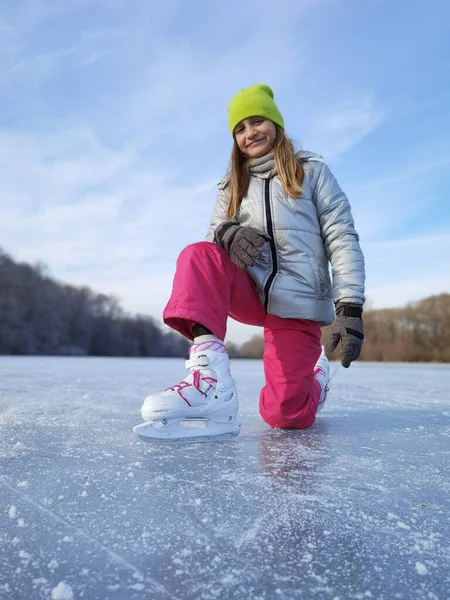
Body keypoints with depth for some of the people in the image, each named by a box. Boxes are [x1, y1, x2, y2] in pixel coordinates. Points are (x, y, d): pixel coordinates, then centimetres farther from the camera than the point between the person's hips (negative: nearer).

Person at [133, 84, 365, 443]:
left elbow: (342, 238, -2)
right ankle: (211, 378, -39)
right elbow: (212, 237, 4)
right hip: (250, 291, 3)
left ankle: (316, 376, 26)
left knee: (285, 414, -10)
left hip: (297, 302, -2)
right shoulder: (233, 187, 16)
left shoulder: (311, 171, 6)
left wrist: (350, 306, -13)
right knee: (198, 256, -27)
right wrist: (225, 233, -22)